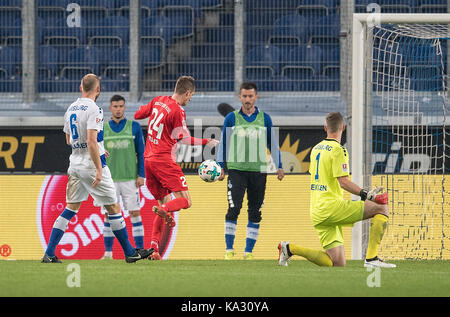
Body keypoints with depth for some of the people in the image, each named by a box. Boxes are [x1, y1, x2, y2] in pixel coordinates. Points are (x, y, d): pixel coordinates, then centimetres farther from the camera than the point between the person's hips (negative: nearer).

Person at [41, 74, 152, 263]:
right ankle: (130, 253, 7)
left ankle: (49, 254, 2)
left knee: (70, 209, 9)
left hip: (75, 162, 7)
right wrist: (99, 169, -22)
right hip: (91, 163, -7)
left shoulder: (71, 109, 11)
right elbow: (91, 141, -23)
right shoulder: (93, 109, -14)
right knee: (113, 207, 2)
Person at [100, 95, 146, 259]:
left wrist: (141, 175, -2)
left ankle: (140, 250, -1)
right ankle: (108, 253, 5)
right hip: (109, 180, 1)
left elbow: (141, 153, 5)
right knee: (109, 216, 0)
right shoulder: (102, 129, 7)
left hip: (130, 178, -1)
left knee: (135, 213, -3)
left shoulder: (134, 127, 4)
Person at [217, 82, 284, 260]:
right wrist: (220, 167, 0)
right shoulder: (231, 118, 4)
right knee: (234, 209, -13)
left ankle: (248, 251, 8)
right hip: (236, 170, -2)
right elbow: (223, 143, 8)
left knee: (255, 212, 2)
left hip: (258, 170, 2)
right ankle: (229, 250, -7)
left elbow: (272, 144, 16)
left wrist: (279, 167, 10)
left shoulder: (264, 119, 9)